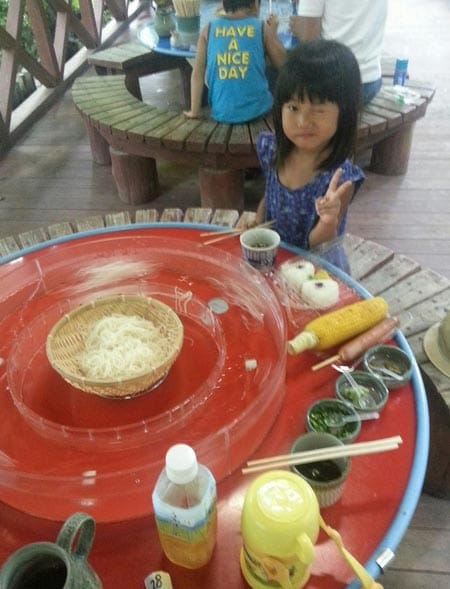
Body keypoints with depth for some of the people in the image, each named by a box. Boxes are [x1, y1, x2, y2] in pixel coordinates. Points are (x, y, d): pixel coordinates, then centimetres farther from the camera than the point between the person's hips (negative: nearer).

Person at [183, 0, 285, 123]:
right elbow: (282, 64, 8)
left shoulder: (209, 29, 4)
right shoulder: (262, 28, 0)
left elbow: (198, 72, 0)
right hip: (256, 109, -1)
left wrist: (194, 111, 4)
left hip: (221, 112, 2)